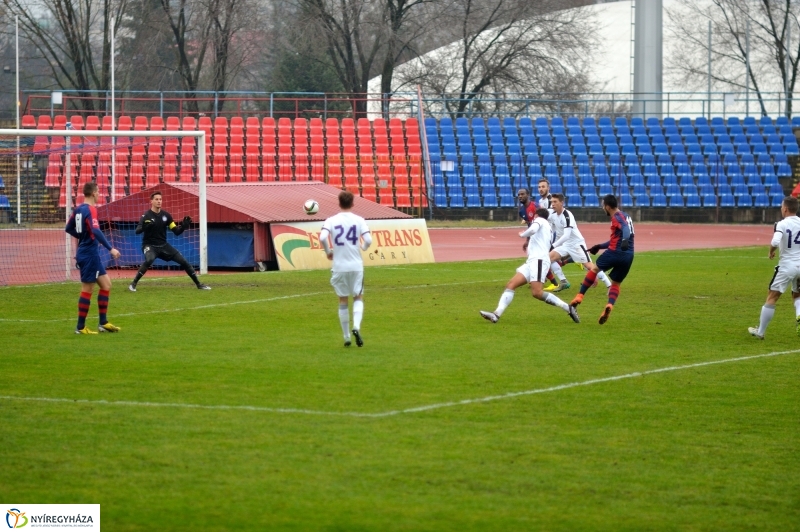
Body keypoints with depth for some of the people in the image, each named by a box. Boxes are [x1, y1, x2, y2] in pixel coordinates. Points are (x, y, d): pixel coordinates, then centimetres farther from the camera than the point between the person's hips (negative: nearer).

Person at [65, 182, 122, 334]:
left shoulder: (78, 209, 10)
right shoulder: (90, 210, -17)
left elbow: (68, 229, 20)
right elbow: (96, 231, -29)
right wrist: (110, 249, -30)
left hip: (84, 252, 9)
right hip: (90, 254, -9)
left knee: (106, 283, 13)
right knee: (87, 289, -3)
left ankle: (103, 323, 14)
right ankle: (80, 327, 2)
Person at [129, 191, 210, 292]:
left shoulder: (166, 215, 2)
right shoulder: (146, 216, -12)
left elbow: (176, 231, 5)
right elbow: (137, 231, -26)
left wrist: (183, 226, -16)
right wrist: (144, 227, -47)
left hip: (163, 246, 5)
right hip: (150, 245, -5)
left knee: (183, 261, 0)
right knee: (149, 260, -36)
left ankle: (198, 284, 14)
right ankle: (133, 283, -23)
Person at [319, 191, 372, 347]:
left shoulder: (331, 221, -3)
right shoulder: (359, 220, -3)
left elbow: (322, 237, -18)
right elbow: (368, 240, -13)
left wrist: (328, 252, 0)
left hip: (339, 267, 0)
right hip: (356, 266, 0)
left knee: (343, 301, 12)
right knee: (358, 298, 12)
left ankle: (346, 337, 14)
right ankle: (356, 327, -13)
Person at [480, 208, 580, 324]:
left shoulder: (539, 219, 5)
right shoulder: (546, 227, 30)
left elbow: (532, 230, -17)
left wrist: (522, 234, 1)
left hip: (538, 260, -10)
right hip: (532, 262, 10)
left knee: (536, 293, -23)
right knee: (511, 285, -3)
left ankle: (568, 309, -16)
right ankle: (496, 314, -16)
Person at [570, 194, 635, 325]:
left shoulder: (617, 217, -4)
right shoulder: (625, 216, 24)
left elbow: (625, 227, -27)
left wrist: (625, 240, -44)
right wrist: (599, 246, 36)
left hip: (615, 252, -7)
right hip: (628, 256, 7)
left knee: (594, 269, 17)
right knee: (616, 283, 16)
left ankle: (580, 297, 17)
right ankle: (610, 305, -9)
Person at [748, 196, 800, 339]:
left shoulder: (782, 224, -12)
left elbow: (775, 242, -27)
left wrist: (771, 252, -6)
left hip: (786, 266, -4)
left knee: (772, 298, 6)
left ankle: (760, 332, 12)